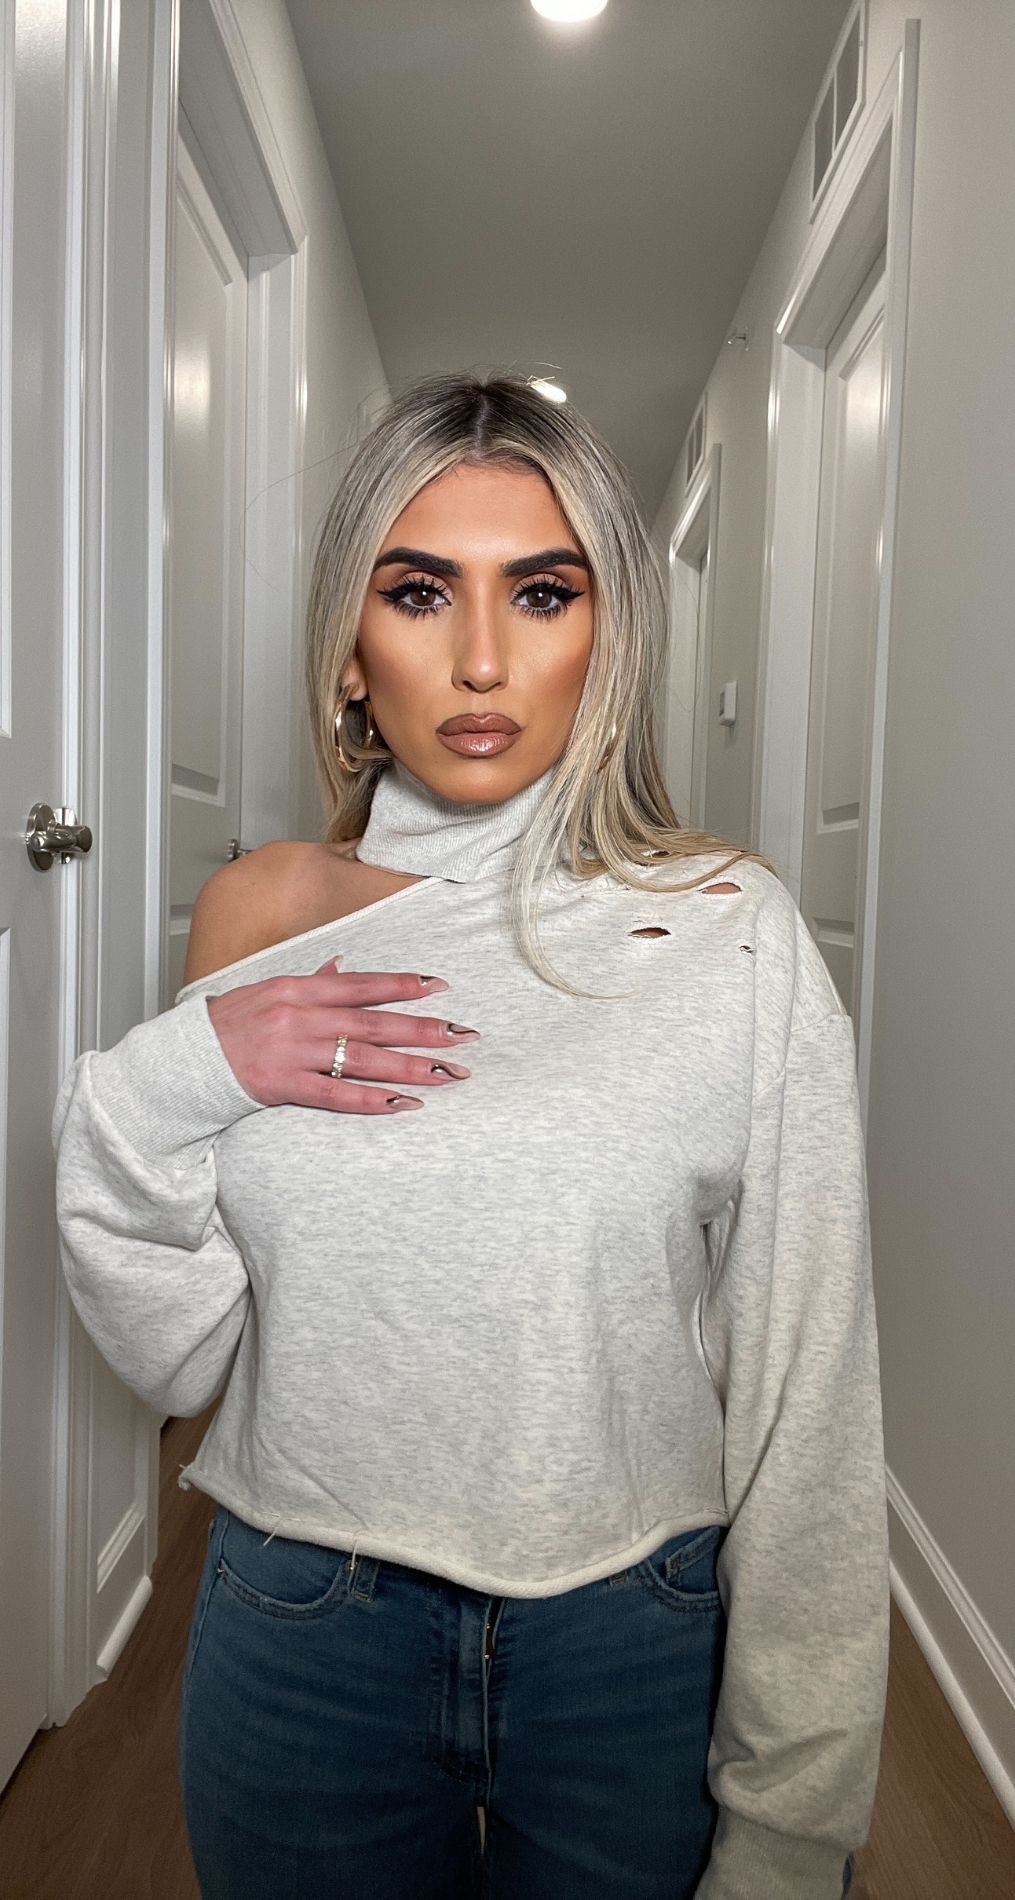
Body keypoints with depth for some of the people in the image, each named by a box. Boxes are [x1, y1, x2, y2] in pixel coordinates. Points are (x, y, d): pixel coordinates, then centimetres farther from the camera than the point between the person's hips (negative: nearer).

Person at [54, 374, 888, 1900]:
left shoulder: (728, 930, -12)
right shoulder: (260, 911, -5)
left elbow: (806, 1390, -9)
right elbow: (173, 1357, 0)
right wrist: (169, 1083, -18)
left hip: (640, 1647, -1)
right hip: (303, 1635, 2)